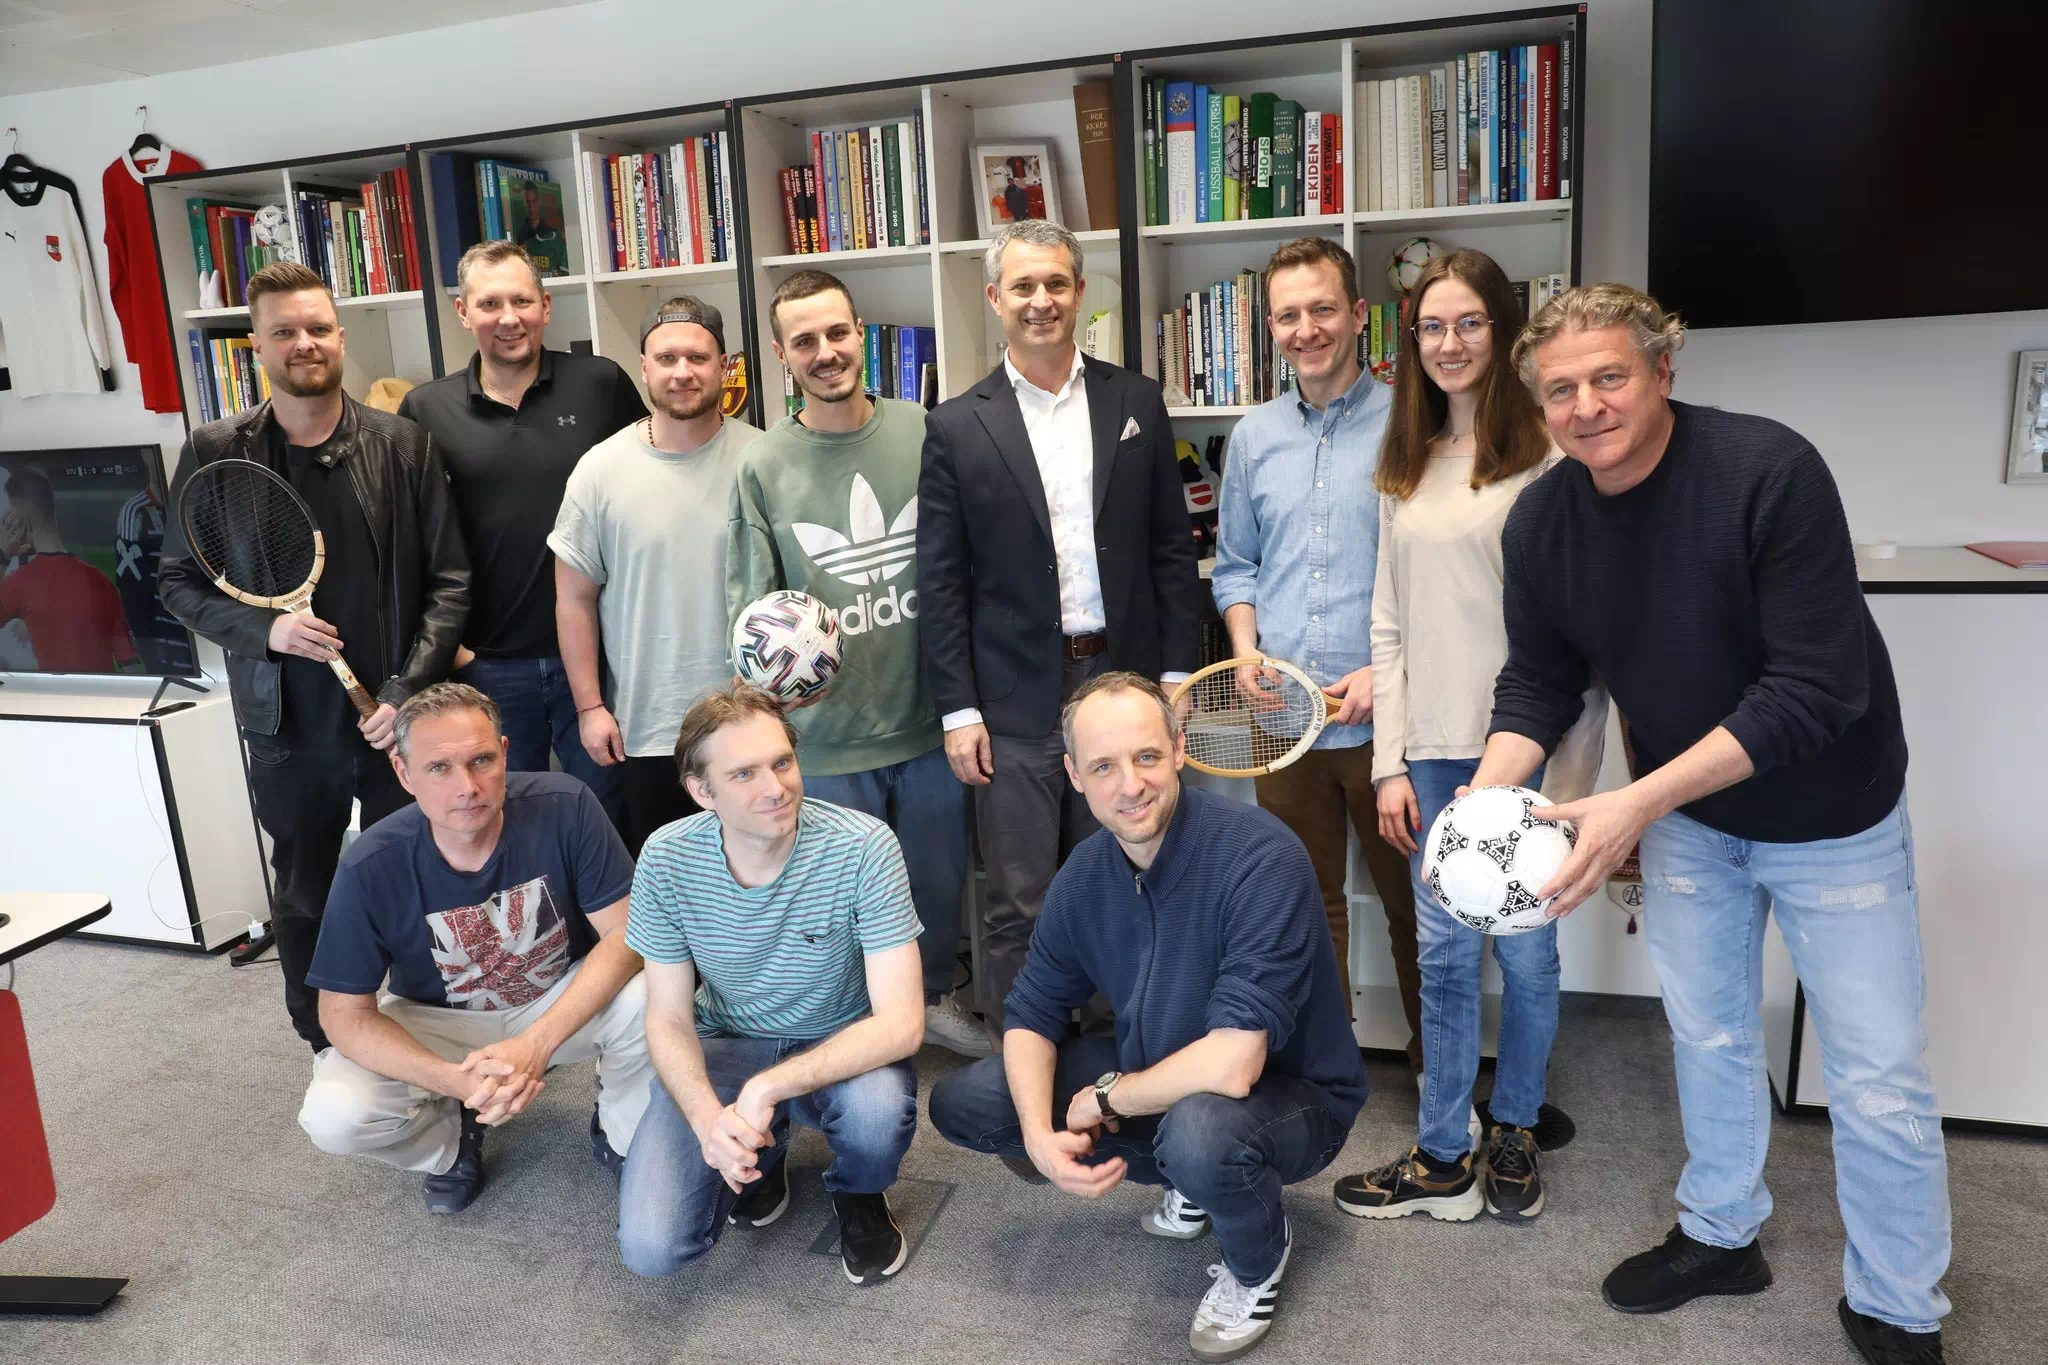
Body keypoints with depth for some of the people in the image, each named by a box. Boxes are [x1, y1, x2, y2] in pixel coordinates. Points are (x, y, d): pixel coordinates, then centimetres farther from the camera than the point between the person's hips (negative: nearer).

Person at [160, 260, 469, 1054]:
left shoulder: (403, 445, -4)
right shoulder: (214, 453, -2)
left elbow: (449, 581, -3)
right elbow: (178, 582, 5)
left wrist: (408, 691, -11)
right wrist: (261, 628, -14)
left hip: (399, 718, -1)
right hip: (287, 724, 1)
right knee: (304, 897, 16)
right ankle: (324, 1048, 36)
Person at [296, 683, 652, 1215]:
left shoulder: (564, 807, -25)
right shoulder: (369, 868, -23)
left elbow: (626, 937, -23)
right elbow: (345, 1014, -16)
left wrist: (536, 1043, -36)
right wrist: (454, 1080, -32)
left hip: (567, 1000, 0)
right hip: (438, 1022, 1)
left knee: (651, 1000, -31)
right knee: (332, 1117, -25)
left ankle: (621, 1136, 1)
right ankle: (452, 1136, 10)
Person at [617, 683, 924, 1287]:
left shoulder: (863, 847, -26)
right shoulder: (667, 858, -16)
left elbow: (901, 1023, -27)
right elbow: (669, 1020, -8)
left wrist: (768, 1088, -36)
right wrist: (709, 1118, -28)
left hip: (841, 1046, -1)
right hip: (725, 1044, 2)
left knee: (878, 1108, -36)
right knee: (651, 1248, -15)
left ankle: (859, 1197, 4)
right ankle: (764, 1153, 19)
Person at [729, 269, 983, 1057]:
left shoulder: (924, 433, -2)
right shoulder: (763, 467, -4)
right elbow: (750, 601, -2)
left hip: (931, 717, 2)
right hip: (829, 732, -2)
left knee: (939, 880, 18)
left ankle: (933, 997, 42)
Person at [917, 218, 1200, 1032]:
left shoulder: (1137, 403, 6)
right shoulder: (957, 427, 0)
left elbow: (1171, 550, 7)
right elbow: (939, 581, -1)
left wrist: (1176, 674, 2)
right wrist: (957, 710, -5)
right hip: (1016, 702, -2)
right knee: (1019, 908, 4)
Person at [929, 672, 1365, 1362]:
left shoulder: (1260, 856, -30)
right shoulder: (1084, 874, -8)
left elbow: (1232, 1066, -35)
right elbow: (1032, 1014, 1)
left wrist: (1106, 1098, -19)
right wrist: (1040, 1134, -18)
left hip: (1291, 1093, -6)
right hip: (1156, 1072, 6)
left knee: (1198, 1129, -40)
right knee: (961, 1102, -2)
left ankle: (1258, 1260, -2)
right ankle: (1191, 1181, 12)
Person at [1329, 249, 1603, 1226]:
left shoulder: (1547, 455, -6)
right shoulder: (1406, 469, 12)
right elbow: (1389, 624, 11)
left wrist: (1569, 770, -12)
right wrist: (1390, 761, 6)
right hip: (1433, 751, 5)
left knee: (1524, 950, 9)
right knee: (1443, 954, 10)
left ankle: (1513, 1130, 31)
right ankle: (1443, 1160, 22)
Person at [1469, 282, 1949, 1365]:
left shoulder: (1769, 471, -28)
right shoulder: (1539, 522, -12)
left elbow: (1815, 688, -31)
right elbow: (1537, 682, -4)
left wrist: (1639, 801, -36)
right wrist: (1484, 794, -23)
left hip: (1828, 818, -4)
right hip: (1685, 814, 4)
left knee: (1879, 1081, 4)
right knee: (1707, 1035, 19)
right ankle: (1721, 1235, 41)